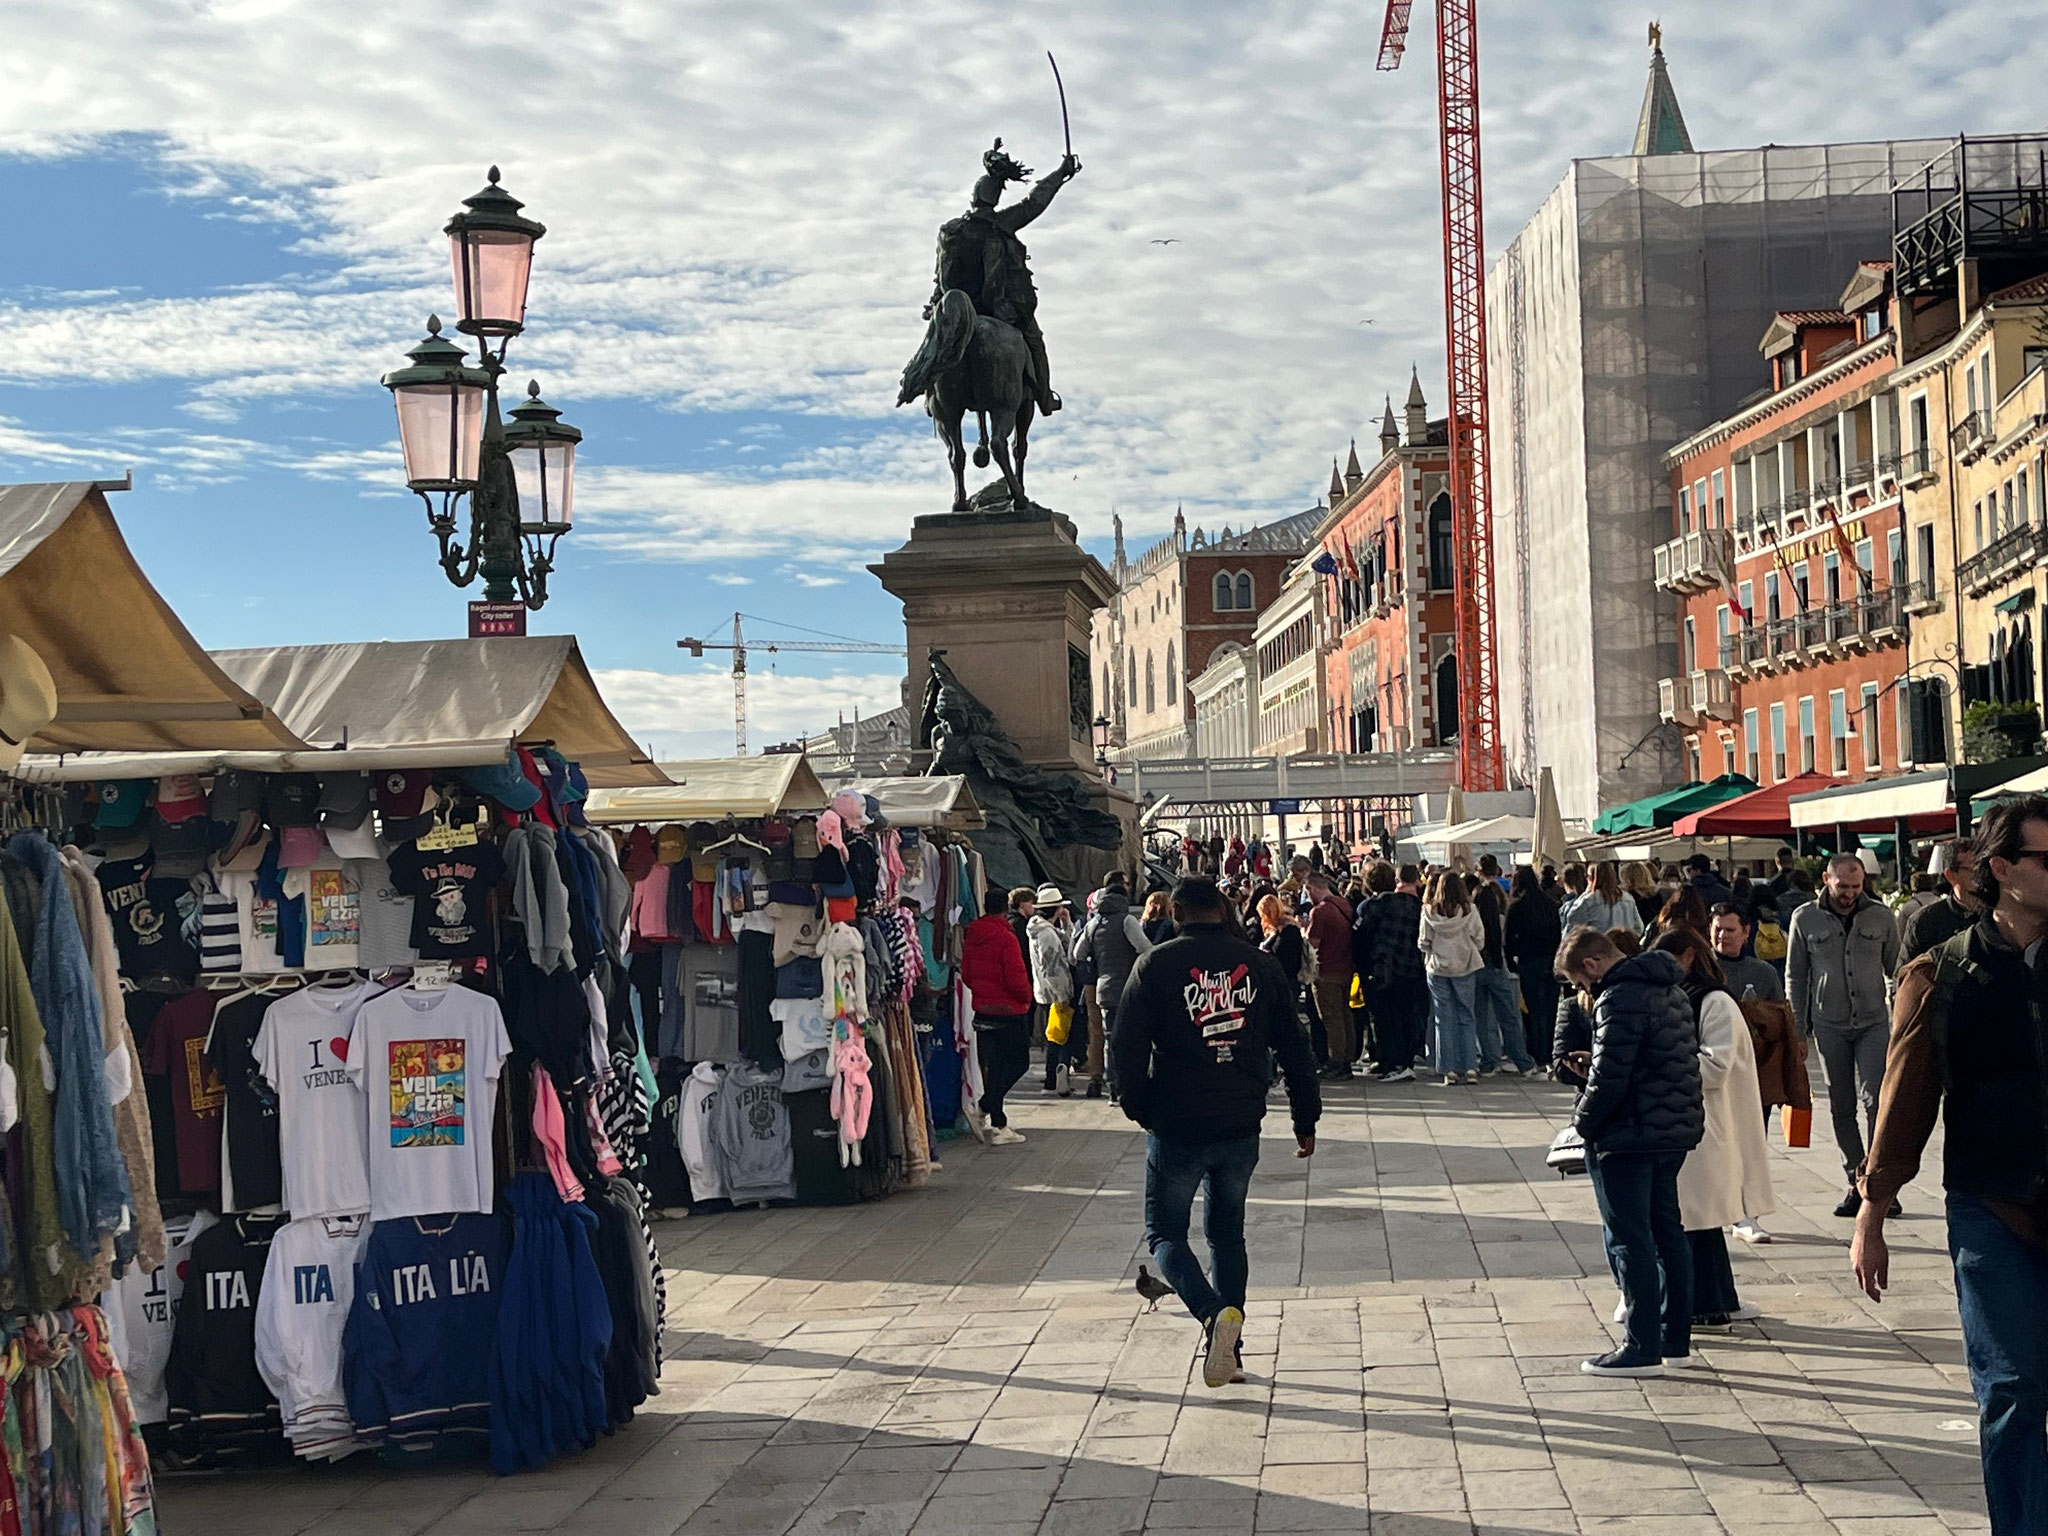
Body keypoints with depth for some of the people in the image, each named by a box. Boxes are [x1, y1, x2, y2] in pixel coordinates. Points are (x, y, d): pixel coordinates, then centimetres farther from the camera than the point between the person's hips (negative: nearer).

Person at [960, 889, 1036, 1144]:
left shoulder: (971, 937, 5)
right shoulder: (1006, 938, -18)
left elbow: (965, 974, 13)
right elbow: (1016, 978, -20)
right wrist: (1027, 996, -2)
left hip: (982, 1009, 8)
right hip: (1009, 1012, -8)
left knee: (993, 1066, 13)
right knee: (1017, 1063, 2)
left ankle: (998, 1126, 16)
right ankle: (983, 1108, -10)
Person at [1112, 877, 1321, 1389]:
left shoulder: (1156, 966, -6)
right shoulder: (1261, 966, 4)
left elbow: (1128, 1048, -9)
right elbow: (1294, 1049, 8)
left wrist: (1141, 1109, 7)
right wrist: (1305, 1120, 16)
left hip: (1176, 1130, -4)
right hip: (1241, 1128, 4)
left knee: (1165, 1233, 9)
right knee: (1227, 1233, 19)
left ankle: (1214, 1314, -17)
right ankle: (1228, 1350, 16)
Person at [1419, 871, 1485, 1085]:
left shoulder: (1429, 911, -7)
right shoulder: (1469, 911, -8)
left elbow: (1423, 943, -4)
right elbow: (1479, 939, -3)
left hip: (1437, 969, 0)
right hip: (1465, 968, 0)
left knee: (1444, 1020, 6)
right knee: (1467, 1017, 10)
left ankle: (1449, 1070, 4)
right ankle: (1470, 1068, 4)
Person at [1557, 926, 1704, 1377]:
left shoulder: (1620, 998, -18)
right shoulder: (1671, 989, 14)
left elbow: (1609, 1078, -22)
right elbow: (1688, 1059, 20)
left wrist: (1583, 1121, -7)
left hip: (1630, 1137, -10)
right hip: (1676, 1132, 10)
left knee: (1629, 1240, -3)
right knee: (1667, 1231, 16)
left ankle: (1642, 1348, 0)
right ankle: (1675, 1338, 22)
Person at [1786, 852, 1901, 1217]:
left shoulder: (1880, 917, 2)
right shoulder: (1805, 919, 0)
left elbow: (1896, 971, 9)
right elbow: (1795, 978, 6)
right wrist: (1799, 1031, 4)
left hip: (1873, 1022, -1)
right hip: (1829, 1026, 1)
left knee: (1876, 1100, -11)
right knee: (1841, 1108, 6)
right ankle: (1856, 1181, 15)